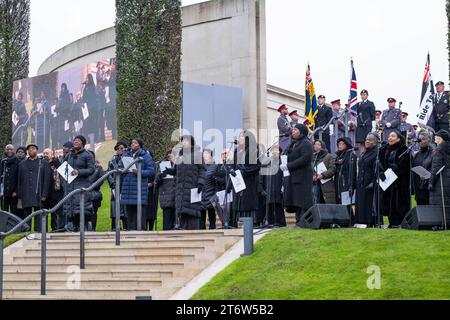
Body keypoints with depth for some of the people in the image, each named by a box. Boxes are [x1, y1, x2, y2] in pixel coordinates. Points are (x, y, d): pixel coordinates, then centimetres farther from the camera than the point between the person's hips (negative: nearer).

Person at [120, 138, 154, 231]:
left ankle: (140, 229, 1)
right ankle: (130, 230, 12)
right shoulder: (126, 155, 14)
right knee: (129, 209, 5)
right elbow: (120, 167, 19)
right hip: (127, 185, 4)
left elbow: (151, 169, -5)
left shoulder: (145, 156, 0)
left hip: (140, 185, -4)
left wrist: (140, 172, -19)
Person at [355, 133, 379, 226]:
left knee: (370, 204, -8)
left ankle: (371, 222, -6)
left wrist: (373, 182, -21)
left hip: (370, 183, -8)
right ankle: (362, 221, 10)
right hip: (361, 184, 8)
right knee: (361, 204, 7)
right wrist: (358, 182, 16)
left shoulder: (376, 153, -6)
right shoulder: (363, 154, 19)